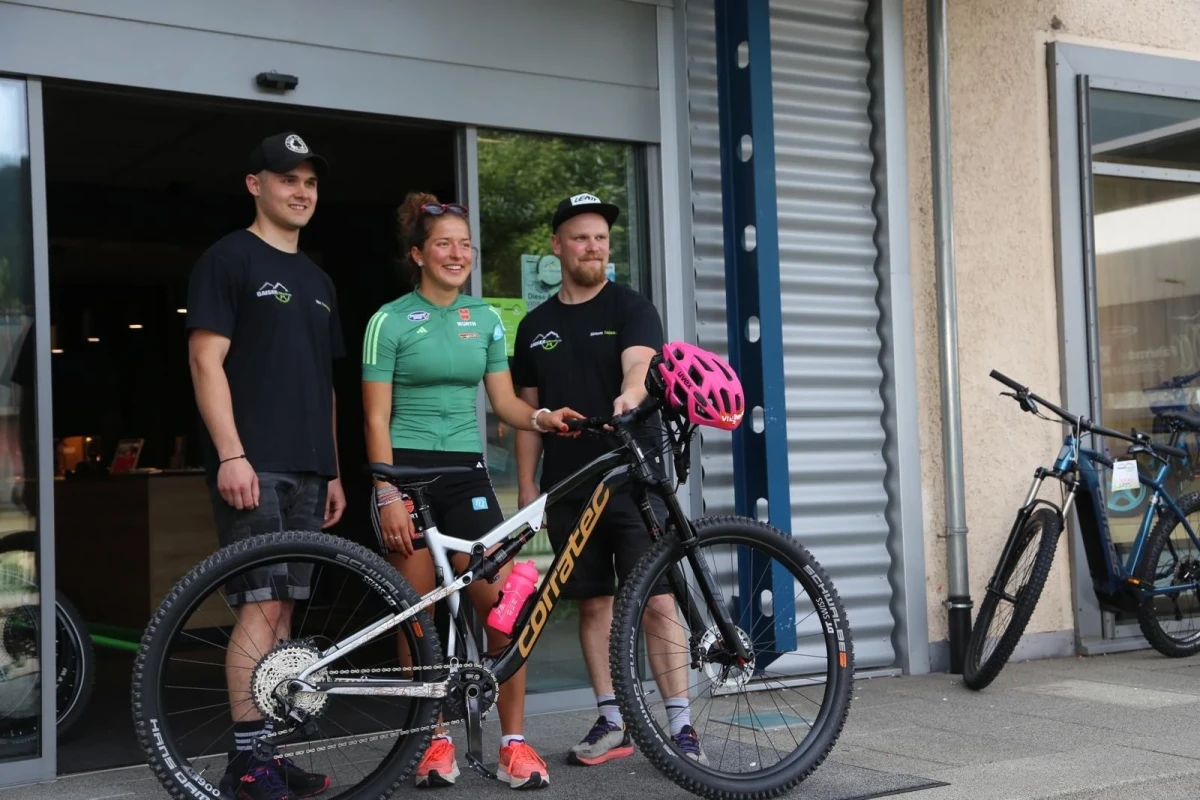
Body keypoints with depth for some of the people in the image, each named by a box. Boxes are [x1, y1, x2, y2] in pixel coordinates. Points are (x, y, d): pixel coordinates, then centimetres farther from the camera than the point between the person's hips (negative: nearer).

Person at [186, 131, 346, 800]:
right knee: (262, 606, -10)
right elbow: (207, 359, -10)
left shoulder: (317, 280, 20)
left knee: (284, 611, 8)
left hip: (307, 469, 7)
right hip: (253, 465, -7)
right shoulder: (230, 259, -2)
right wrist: (231, 454, -18)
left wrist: (333, 471, 18)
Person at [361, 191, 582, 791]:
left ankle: (514, 743, 2)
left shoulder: (485, 319, 10)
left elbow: (504, 401, 10)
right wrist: (388, 496, -13)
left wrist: (542, 418, -12)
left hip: (466, 472, 3)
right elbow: (377, 418, -5)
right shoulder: (390, 321, -3)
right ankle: (436, 740, 14)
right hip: (407, 471, -3)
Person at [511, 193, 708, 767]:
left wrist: (630, 395, -41)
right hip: (568, 486, 4)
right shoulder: (536, 326, 13)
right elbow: (528, 410, 15)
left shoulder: (632, 308, 1)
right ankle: (611, 721, 18)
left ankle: (681, 725, -4)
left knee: (656, 601, -7)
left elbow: (638, 363, -19)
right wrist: (526, 485, 8)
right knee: (593, 604, 8)